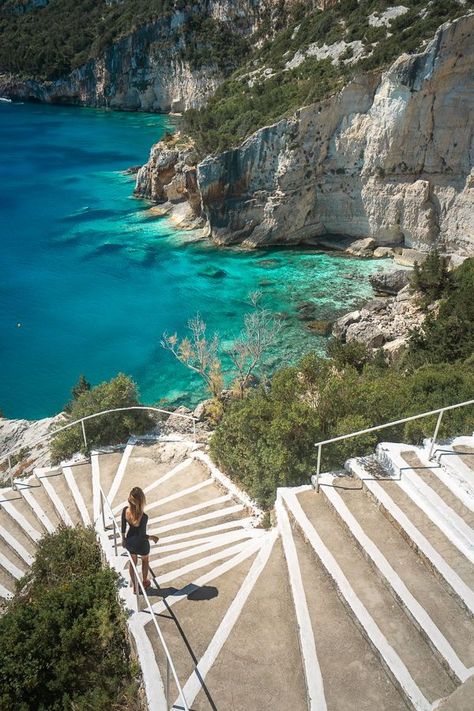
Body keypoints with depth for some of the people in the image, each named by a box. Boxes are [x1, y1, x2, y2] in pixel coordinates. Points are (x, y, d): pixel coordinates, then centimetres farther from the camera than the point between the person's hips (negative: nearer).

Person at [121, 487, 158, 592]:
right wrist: (152, 538, -7)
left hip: (130, 541, 3)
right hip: (141, 544, -3)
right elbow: (142, 536, -26)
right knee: (145, 561, 29)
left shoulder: (125, 510, -24)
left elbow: (123, 527, -7)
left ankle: (134, 586, 49)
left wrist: (123, 539, 11)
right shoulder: (143, 517, -37)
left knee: (133, 563, 28)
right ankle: (145, 582, 53)